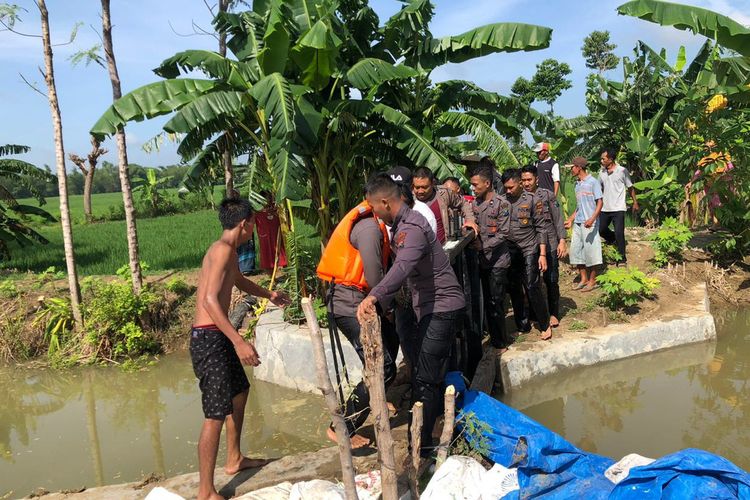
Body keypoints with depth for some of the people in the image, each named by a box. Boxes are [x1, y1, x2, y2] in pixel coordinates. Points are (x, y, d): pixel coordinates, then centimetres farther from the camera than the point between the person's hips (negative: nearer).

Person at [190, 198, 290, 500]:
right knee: (216, 414, -8)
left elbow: (240, 282, 35)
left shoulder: (229, 251, 14)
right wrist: (239, 341, -34)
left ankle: (234, 460, 40)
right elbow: (210, 300, -28)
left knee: (239, 393, 24)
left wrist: (268, 295, 48)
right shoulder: (223, 250, -17)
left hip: (219, 337, 11)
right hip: (208, 339, -11)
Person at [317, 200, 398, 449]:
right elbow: (374, 276, -21)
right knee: (383, 368, -10)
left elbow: (377, 267, 13)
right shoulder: (369, 227, -19)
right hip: (350, 304, -10)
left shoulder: (370, 222, 14)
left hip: (356, 300, 10)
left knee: (390, 340, 27)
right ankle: (342, 428, -2)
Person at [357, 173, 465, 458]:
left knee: (425, 381, -10)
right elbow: (401, 268, 20)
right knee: (435, 376, 21)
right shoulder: (402, 225, 12)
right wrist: (382, 303, 20)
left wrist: (374, 296, -55)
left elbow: (402, 267, -42)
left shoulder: (411, 228, -22)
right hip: (437, 307, 11)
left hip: (441, 309, -11)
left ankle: (421, 447, -5)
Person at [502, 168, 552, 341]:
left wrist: (542, 254, -8)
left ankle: (545, 325, 8)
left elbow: (540, 228, -3)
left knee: (532, 287, -6)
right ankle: (522, 325, 22)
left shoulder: (532, 200, -5)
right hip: (510, 251, 4)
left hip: (529, 250, -4)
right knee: (514, 290, 9)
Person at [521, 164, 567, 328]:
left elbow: (558, 219, -2)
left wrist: (562, 241, -8)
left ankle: (553, 314, 17)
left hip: (549, 245, -2)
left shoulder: (547, 195, -3)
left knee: (551, 280, 3)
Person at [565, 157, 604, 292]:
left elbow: (600, 203, -12)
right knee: (576, 250, 8)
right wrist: (570, 220, 20)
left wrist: (592, 219, -24)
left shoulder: (593, 182, -7)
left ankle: (592, 280, 10)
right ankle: (583, 279, 19)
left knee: (590, 250, -1)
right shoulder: (577, 184, 15)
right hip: (577, 223, 8)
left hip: (589, 224, -8)